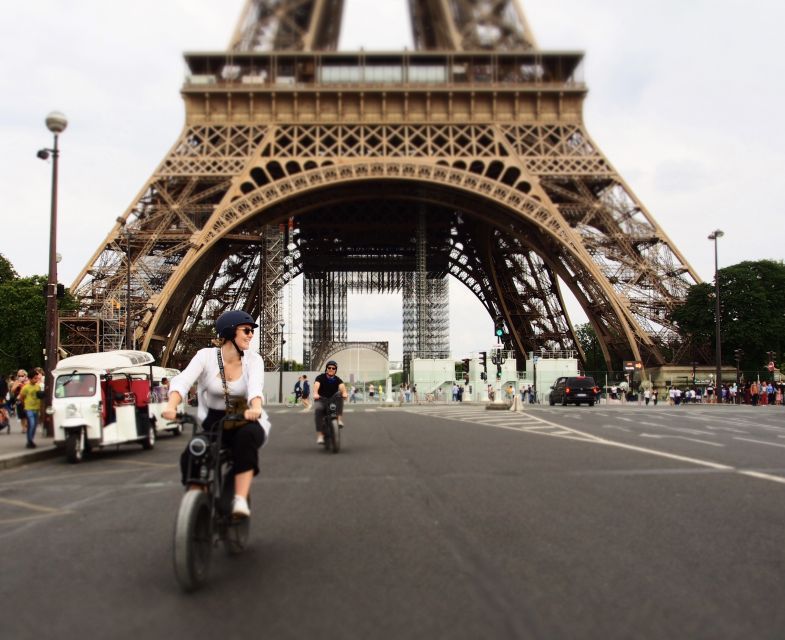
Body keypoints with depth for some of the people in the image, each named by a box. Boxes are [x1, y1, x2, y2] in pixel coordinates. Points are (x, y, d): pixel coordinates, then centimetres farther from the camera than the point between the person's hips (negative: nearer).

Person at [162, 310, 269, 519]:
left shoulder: (253, 359, -8)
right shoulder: (206, 356, -8)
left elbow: (255, 386, -27)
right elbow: (182, 381, -24)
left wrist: (255, 408, -51)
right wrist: (171, 406, -45)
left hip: (245, 420, -1)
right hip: (214, 421, 1)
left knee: (247, 436, -36)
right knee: (189, 458, -23)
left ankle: (241, 500, -33)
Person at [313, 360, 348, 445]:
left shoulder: (337, 380, 4)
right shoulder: (320, 377, -2)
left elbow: (342, 386, -19)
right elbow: (316, 384, -23)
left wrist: (344, 393, -43)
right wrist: (315, 393, -46)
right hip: (321, 400, -2)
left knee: (340, 398, -27)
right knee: (318, 410, -33)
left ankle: (339, 419, -32)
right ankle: (320, 435, -33)